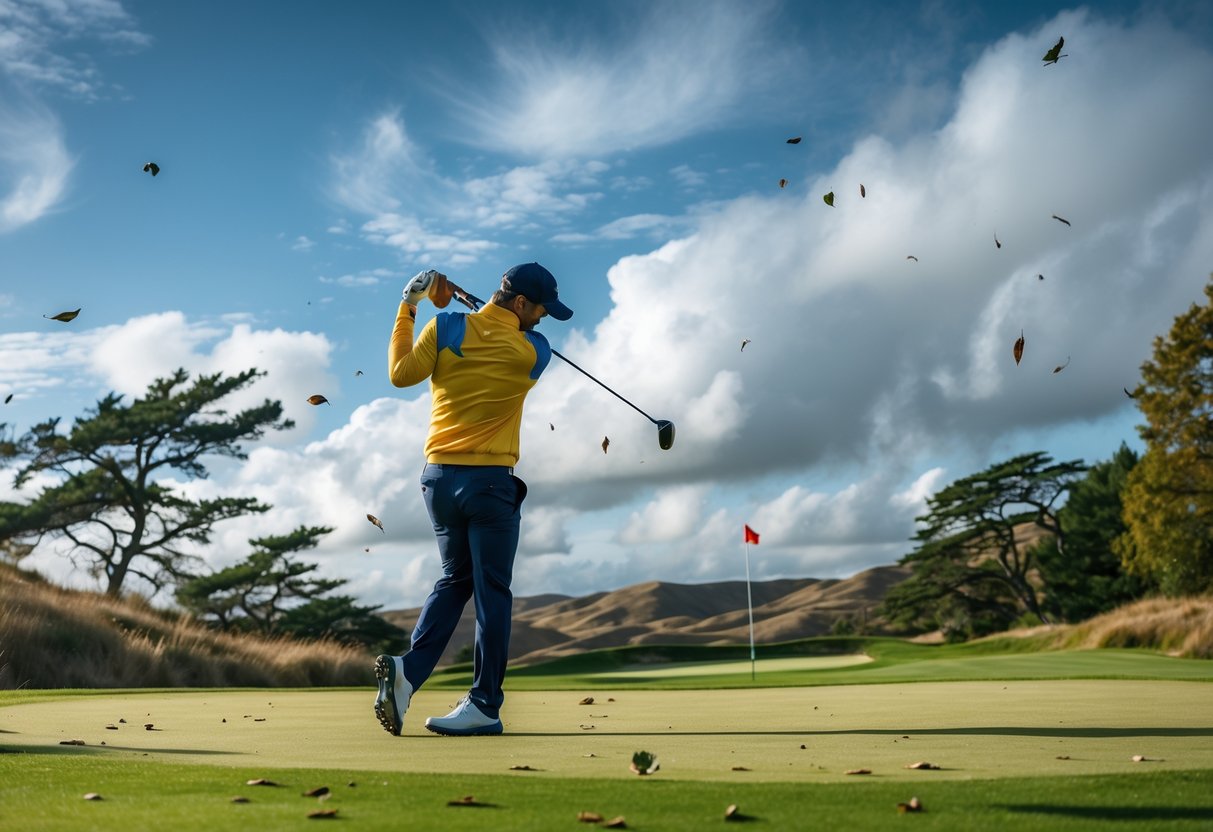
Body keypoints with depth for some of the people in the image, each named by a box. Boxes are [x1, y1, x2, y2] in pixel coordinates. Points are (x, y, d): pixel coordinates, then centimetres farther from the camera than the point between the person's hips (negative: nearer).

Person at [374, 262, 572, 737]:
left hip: (438, 477, 4)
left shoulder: (445, 328, -1)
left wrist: (406, 311, 8)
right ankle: (484, 706, 7)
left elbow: (401, 374, -1)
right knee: (491, 591, 4)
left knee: (454, 578, 19)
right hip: (490, 480, -4)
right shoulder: (533, 351, -5)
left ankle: (408, 669, 2)